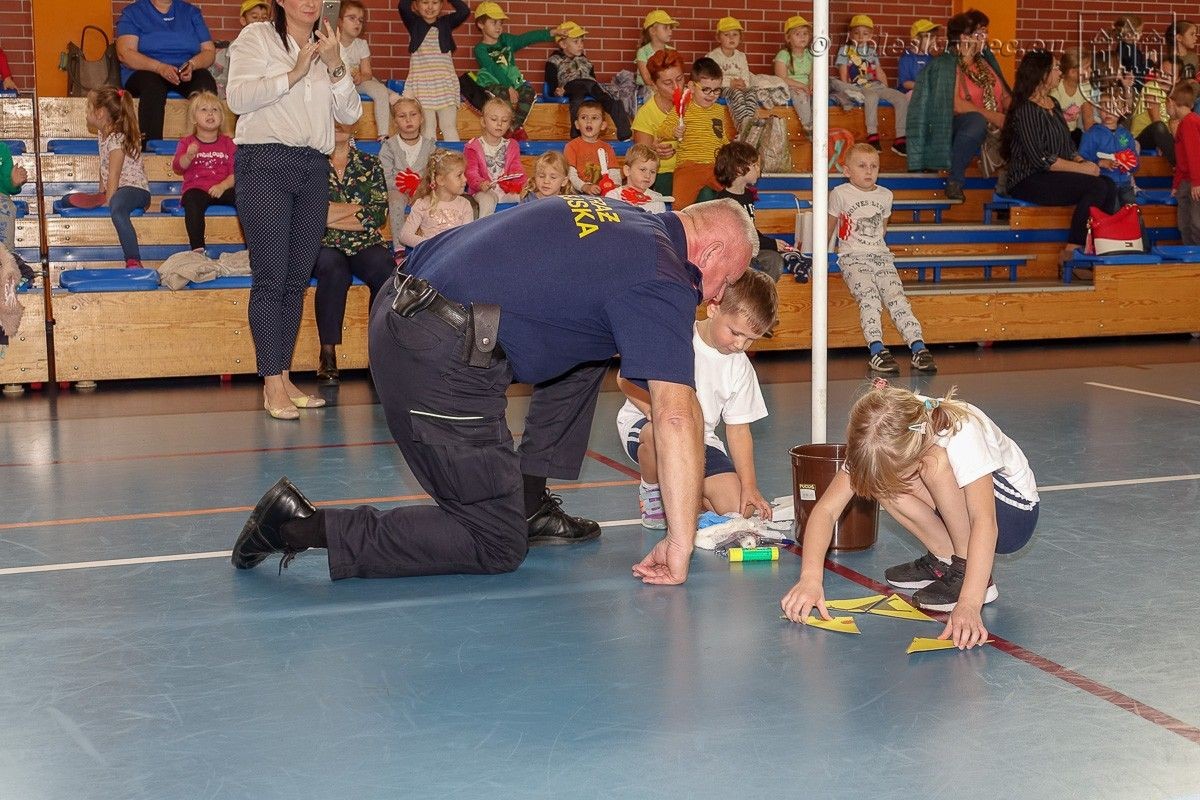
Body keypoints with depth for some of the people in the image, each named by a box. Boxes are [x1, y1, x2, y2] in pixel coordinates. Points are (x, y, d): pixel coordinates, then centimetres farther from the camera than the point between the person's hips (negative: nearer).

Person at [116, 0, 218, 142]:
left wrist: (192, 65, -14)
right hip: (144, 73, -2)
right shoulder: (132, 12, 8)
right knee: (153, 84, -37)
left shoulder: (191, 12, 18)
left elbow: (210, 51, 9)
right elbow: (124, 53, -6)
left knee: (205, 80, -30)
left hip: (185, 76, 2)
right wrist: (160, 67, -22)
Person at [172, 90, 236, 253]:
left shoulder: (228, 143, 13)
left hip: (222, 189, 1)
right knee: (192, 203, -37)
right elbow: (177, 167, -4)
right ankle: (197, 249, -41)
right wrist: (188, 157, -27)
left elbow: (235, 172, 3)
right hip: (196, 189, -1)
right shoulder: (186, 143, 11)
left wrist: (222, 186, -16)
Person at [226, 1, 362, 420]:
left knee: (298, 278, 3)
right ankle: (272, 386, -11)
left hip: (314, 167, 5)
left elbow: (350, 114, 11)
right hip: (265, 163, -5)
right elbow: (238, 98, -9)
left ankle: (286, 377, 8)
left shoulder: (326, 48, 21)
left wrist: (335, 66, -3)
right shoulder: (257, 37, 5)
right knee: (271, 277, -10)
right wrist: (293, 74, -12)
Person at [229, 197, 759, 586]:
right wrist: (680, 543, -11)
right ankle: (305, 526, -3)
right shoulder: (663, 281, -5)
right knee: (495, 548, 2)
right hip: (441, 365, -10)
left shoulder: (617, 217, 21)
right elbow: (677, 414, -13)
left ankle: (528, 502, 23)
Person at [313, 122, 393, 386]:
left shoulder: (370, 164, 16)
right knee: (334, 270, -37)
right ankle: (327, 354, -30)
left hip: (365, 245, 2)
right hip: (324, 245, -2)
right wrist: (358, 208, -4)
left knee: (387, 271, -32)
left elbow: (379, 215, 3)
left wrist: (331, 215, -5)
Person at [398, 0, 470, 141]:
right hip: (421, 84, -1)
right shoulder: (413, 23, 7)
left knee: (449, 127, -2)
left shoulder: (446, 22, 10)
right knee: (427, 127, -7)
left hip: (445, 84, 1)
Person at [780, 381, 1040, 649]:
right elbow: (827, 508, -24)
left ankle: (974, 573, -17)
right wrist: (810, 577, -40)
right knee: (880, 480, -21)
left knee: (936, 465, -33)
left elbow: (985, 522, -45)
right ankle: (945, 560, -2)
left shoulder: (961, 432, -36)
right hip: (959, 507, 5)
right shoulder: (877, 447, -22)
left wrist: (968, 605, -55)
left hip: (1015, 513, -5)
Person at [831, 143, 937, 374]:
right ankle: (877, 351, -33)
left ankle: (918, 347, -20)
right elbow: (830, 225, 14)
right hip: (852, 257, -4)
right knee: (869, 298, -26)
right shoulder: (840, 194, 0)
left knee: (896, 296, -15)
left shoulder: (885, 195, 13)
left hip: (880, 255, 4)